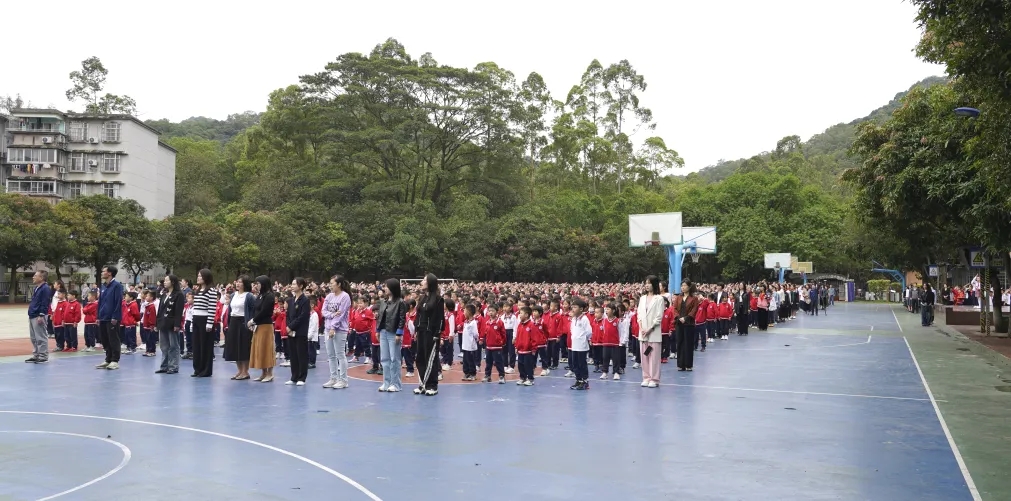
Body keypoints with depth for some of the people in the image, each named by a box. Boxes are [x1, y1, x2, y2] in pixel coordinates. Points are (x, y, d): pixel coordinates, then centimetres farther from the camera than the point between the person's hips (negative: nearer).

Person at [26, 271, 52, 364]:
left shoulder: (45, 289, -13)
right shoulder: (36, 288, 17)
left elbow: (45, 303, -18)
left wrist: (41, 315, -21)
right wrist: (30, 314, 20)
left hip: (39, 317, -10)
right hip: (32, 316, 10)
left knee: (41, 337, -6)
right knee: (34, 338, 15)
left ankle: (43, 356, -1)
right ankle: (36, 355, 22)